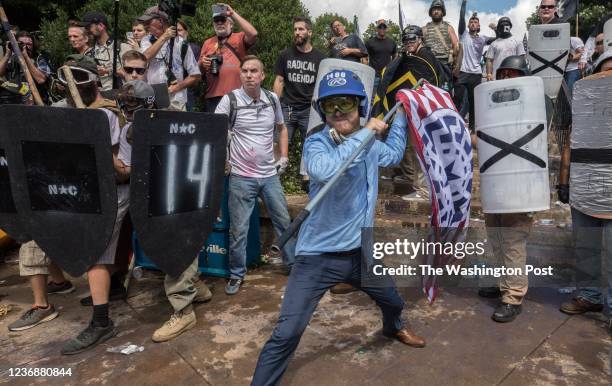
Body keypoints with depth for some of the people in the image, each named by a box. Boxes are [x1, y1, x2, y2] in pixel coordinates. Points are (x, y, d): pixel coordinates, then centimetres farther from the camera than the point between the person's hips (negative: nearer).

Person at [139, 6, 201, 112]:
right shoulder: (146, 41, 12)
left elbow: (196, 76, 1)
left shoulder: (181, 43, 2)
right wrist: (163, 37, -13)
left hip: (175, 102, -2)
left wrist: (176, 88, -9)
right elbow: (145, 58, -11)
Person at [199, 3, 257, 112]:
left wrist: (233, 14, -12)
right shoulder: (208, 43, 17)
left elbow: (253, 34, -16)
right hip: (213, 96, 3)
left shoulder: (239, 38, 7)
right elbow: (200, 70, 20)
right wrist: (202, 64, -4)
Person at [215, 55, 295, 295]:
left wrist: (284, 157, 11)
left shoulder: (273, 99, 3)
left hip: (270, 175, 3)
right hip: (241, 176, -3)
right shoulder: (230, 100, -7)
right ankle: (237, 274, 22)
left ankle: (294, 264, 30)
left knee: (284, 221, 12)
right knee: (238, 229, 4)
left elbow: (281, 128, 18)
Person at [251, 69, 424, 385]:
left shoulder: (369, 144, 2)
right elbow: (325, 170, -41)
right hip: (319, 256, -6)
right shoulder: (316, 143, -17)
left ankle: (393, 328, 64)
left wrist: (401, 114, 23)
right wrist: (365, 134, -32)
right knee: (286, 335, -13)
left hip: (360, 251, 7)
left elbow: (393, 154, 25)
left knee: (393, 302, 30)